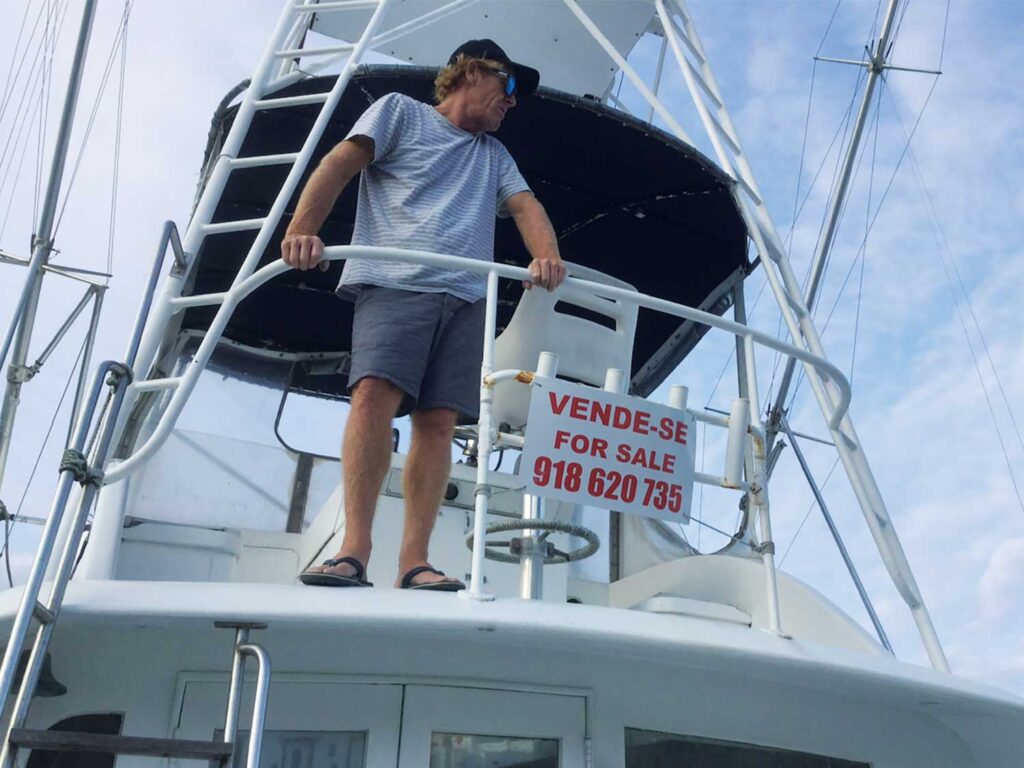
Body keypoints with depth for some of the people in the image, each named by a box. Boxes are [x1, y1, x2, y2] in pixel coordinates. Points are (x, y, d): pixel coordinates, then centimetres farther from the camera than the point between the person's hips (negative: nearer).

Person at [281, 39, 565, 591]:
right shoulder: (400, 111, 18)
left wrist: (547, 256, -9)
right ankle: (354, 550, -23)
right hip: (393, 282, -4)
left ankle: (414, 562, -8)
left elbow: (525, 206, 14)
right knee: (374, 394, -23)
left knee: (439, 420, -8)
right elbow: (340, 165, 5)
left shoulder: (496, 156, 31)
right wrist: (302, 230, -13)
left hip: (466, 297, 4)